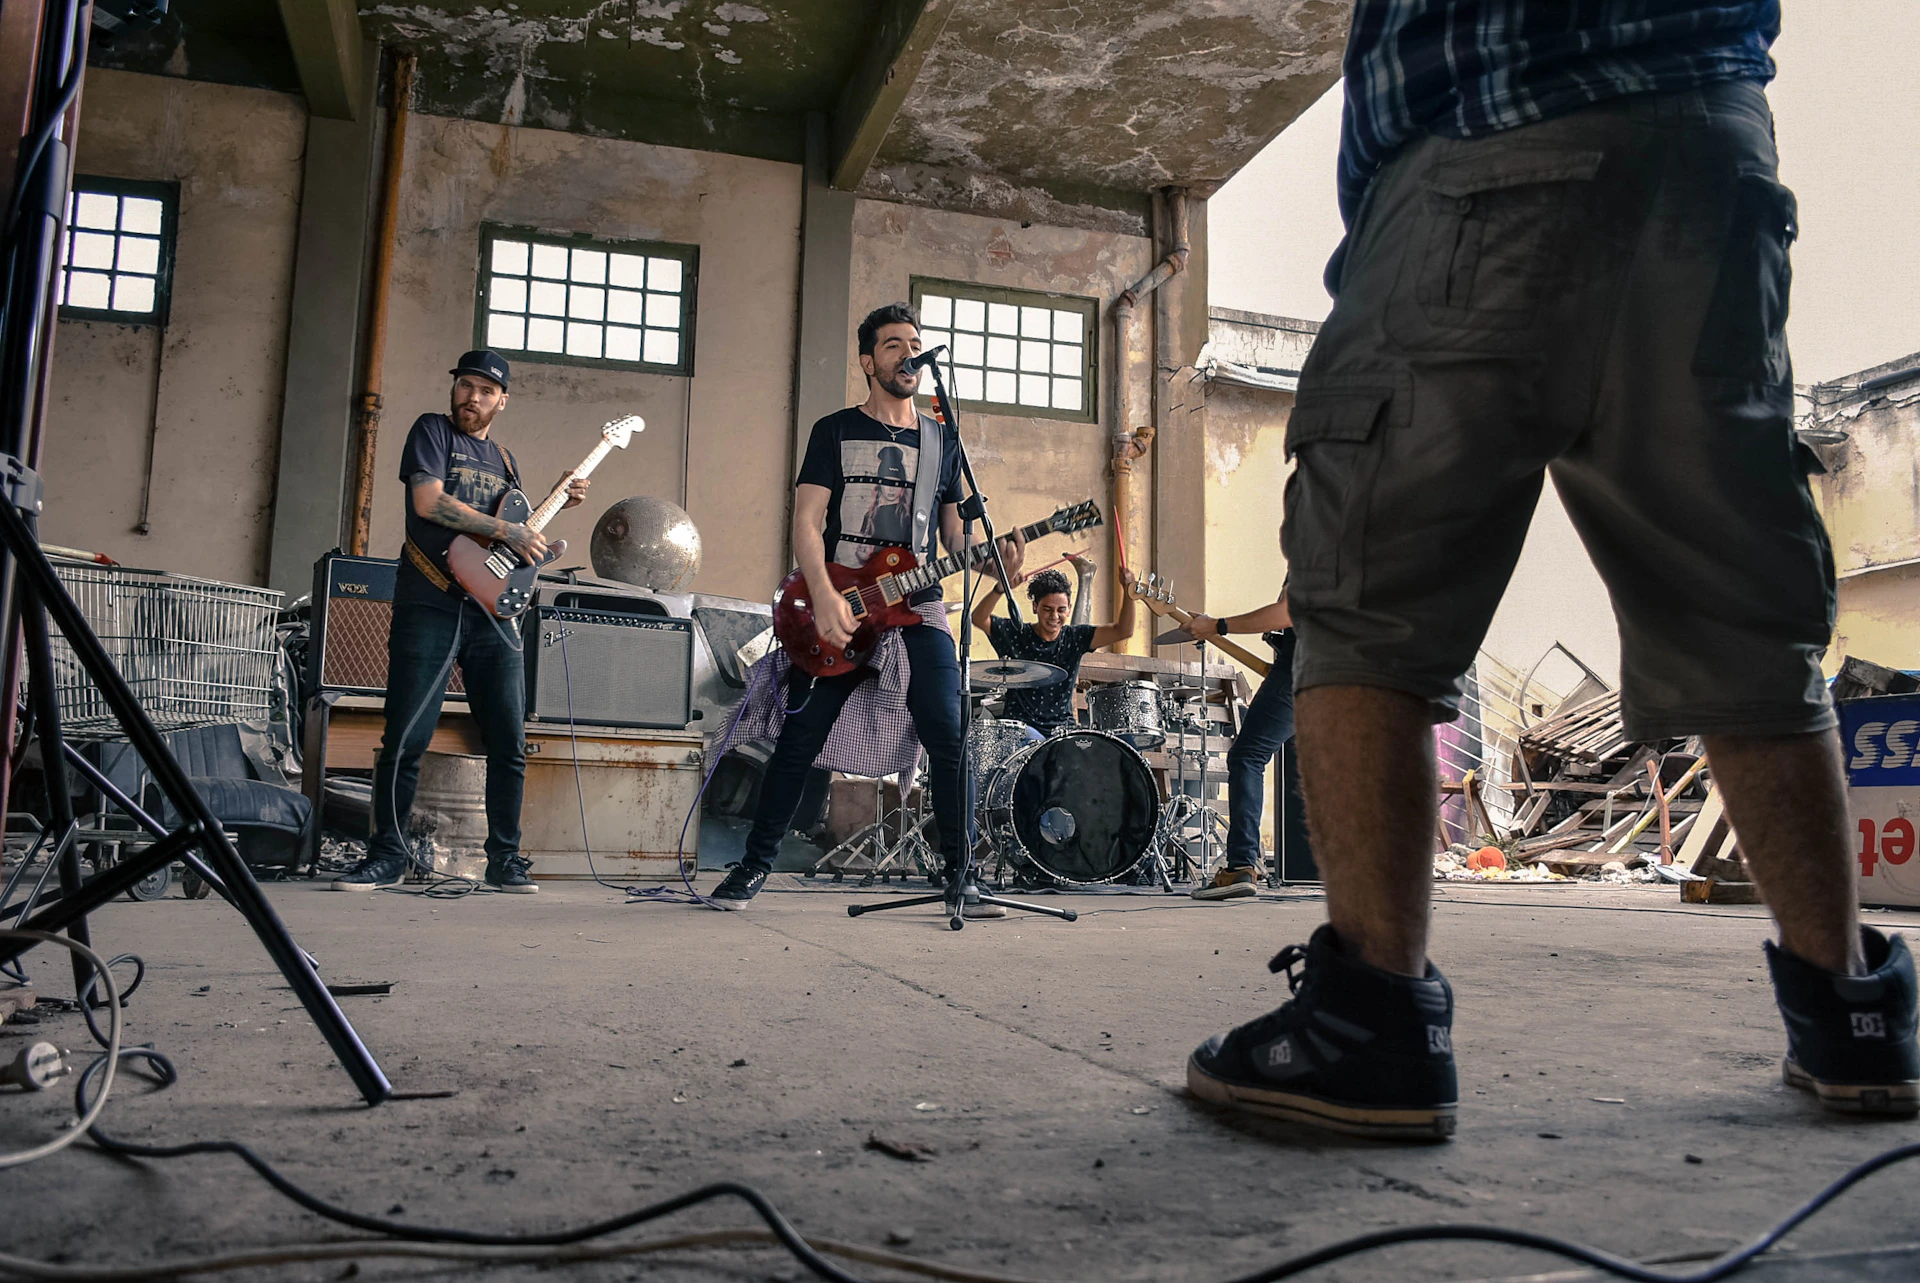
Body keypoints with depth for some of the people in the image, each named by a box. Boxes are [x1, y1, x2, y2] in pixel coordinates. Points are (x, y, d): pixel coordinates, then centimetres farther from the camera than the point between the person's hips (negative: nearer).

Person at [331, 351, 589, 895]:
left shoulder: (503, 458, 20)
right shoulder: (432, 430, 4)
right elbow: (428, 502, -12)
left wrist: (557, 505, 12)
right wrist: (508, 532, -13)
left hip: (492, 611, 5)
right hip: (430, 608, -5)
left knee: (509, 743, 2)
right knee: (406, 739, -5)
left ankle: (504, 859, 12)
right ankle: (387, 855, 8)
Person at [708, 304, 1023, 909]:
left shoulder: (943, 438, 15)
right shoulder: (835, 431, 6)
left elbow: (955, 533, 16)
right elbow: (806, 523, -3)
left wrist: (991, 557, -7)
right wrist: (825, 599, -19)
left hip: (918, 608, 2)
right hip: (836, 610, -2)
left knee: (949, 741, -8)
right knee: (798, 741, 0)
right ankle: (755, 865, 15)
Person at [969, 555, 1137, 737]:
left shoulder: (1074, 637, 6)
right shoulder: (1015, 634, -2)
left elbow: (1122, 630, -2)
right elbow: (979, 619, -17)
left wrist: (1128, 591, -17)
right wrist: (1000, 588, -34)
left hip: (1063, 727, 3)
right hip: (1020, 725, -3)